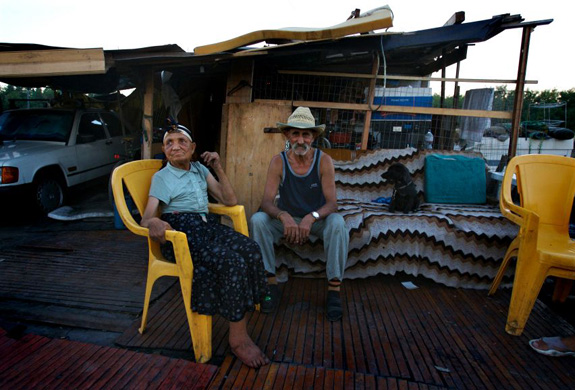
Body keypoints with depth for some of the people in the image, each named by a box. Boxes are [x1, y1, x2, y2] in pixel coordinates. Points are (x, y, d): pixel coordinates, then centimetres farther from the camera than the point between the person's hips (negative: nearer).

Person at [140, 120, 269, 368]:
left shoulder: (200, 169, 20)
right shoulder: (161, 177, 7)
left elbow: (230, 201, 15)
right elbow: (146, 218, -4)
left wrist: (218, 169, 6)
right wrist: (153, 222, -30)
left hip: (206, 225, 5)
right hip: (180, 230, -5)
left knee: (250, 249, -27)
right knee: (231, 261, -32)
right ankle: (238, 337, -21)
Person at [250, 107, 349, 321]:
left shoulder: (324, 161, -12)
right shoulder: (278, 162, -10)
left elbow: (331, 203, -16)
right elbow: (267, 202, -17)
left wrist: (311, 218, -37)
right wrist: (283, 216, -39)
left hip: (316, 221, -1)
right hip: (287, 220, 1)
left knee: (337, 222, -32)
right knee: (258, 219, -26)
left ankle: (334, 291, -24)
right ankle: (271, 284, -17)